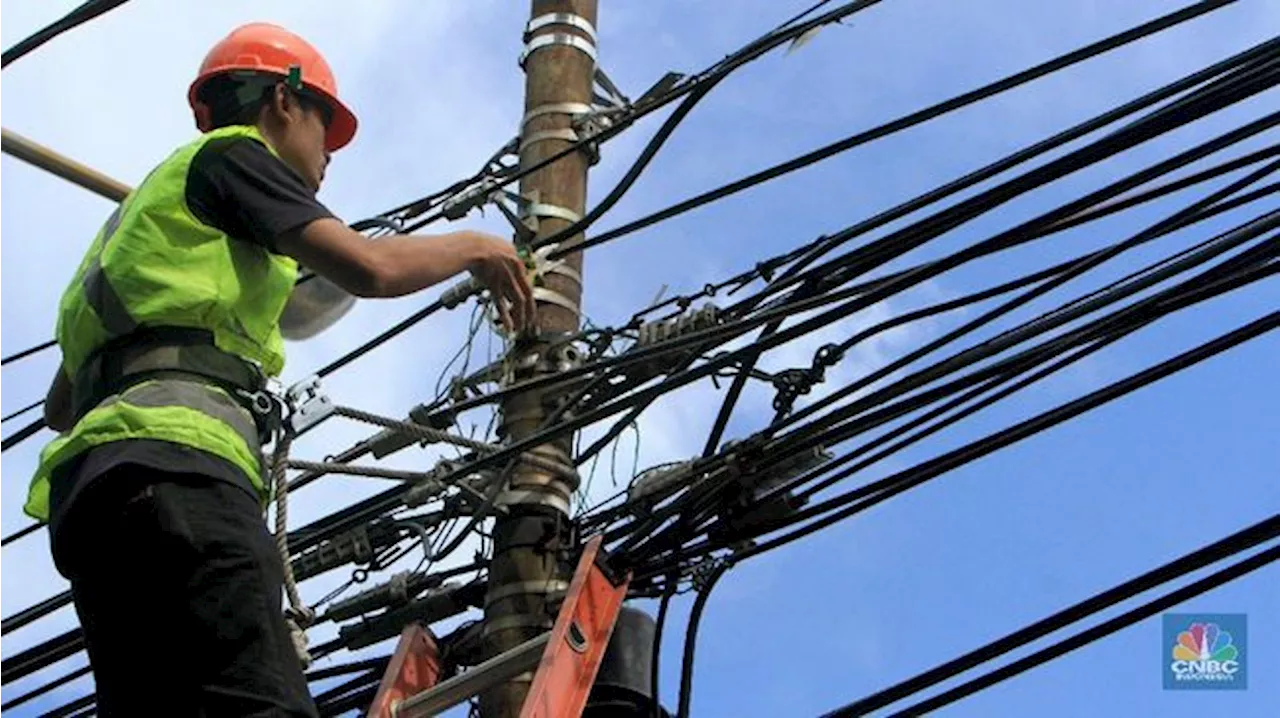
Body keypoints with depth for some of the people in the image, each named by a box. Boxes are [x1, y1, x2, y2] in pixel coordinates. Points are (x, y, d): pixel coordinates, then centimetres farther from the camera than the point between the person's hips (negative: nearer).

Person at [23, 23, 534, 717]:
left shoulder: (150, 204, 38)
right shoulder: (230, 153, 13)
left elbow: (60, 407, 40)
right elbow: (369, 266, -2)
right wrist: (474, 247, 15)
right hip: (174, 464, -9)